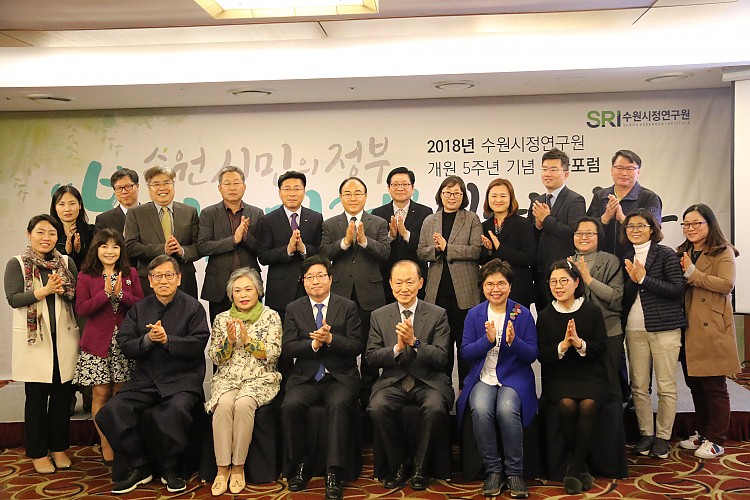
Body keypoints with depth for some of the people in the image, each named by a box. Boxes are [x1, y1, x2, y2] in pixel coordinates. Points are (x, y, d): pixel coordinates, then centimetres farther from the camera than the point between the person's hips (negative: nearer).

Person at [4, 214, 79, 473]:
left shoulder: (67, 263, 8)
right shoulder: (16, 264, 0)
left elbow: (79, 294, 6)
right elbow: (13, 299, -9)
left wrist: (63, 290, -13)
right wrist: (44, 291, -19)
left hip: (63, 338, 3)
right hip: (33, 338, -2)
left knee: (62, 395, 7)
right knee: (36, 397, 5)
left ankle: (59, 448, 21)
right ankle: (38, 453, 16)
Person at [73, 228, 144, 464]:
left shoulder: (131, 274, 6)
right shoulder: (86, 276, 2)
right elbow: (81, 309, -6)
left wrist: (121, 294, -14)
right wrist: (105, 294, -16)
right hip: (98, 343, -1)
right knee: (101, 394, 2)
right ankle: (105, 445, 14)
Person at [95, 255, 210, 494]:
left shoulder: (193, 307, 2)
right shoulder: (139, 308, 13)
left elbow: (198, 343, -9)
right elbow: (125, 345, 4)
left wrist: (167, 340, -20)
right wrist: (147, 340, -15)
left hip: (181, 379, -4)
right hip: (144, 380, 4)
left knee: (178, 409, -34)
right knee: (112, 411, -18)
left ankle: (170, 470, -7)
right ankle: (138, 468, 2)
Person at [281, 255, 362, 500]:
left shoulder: (348, 307, 6)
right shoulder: (293, 309, 11)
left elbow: (356, 346, -1)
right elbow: (288, 347, 1)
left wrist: (330, 339, -18)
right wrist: (313, 344, -16)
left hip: (340, 377, -2)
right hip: (305, 377, 2)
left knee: (339, 404, -33)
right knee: (290, 405, -27)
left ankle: (333, 473, -25)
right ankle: (301, 464, -6)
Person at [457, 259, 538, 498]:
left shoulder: (523, 314, 2)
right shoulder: (474, 314, 6)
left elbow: (532, 354, -1)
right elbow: (465, 352, 0)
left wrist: (514, 341, -21)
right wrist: (488, 340, -17)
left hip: (514, 377, -1)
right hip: (483, 378, 1)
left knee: (507, 409, -32)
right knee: (480, 409, -31)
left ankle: (514, 472, -12)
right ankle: (493, 470, -11)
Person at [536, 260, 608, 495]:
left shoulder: (593, 311, 6)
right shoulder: (545, 316, 9)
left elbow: (600, 348, 0)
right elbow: (541, 355, 2)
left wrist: (580, 343, -19)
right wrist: (562, 346, -17)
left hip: (591, 376, 0)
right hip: (559, 377, 0)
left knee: (588, 405, -31)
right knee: (567, 405, -30)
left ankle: (573, 471, -18)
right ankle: (580, 467, -9)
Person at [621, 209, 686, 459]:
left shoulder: (666, 255, -2)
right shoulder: (627, 257, 11)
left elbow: (678, 289, -11)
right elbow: (623, 296, 9)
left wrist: (644, 279, -14)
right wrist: (632, 280, -11)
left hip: (664, 327, -4)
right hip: (634, 329, 4)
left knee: (666, 386, 2)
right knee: (638, 385, 7)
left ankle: (662, 436, 14)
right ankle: (646, 434, 19)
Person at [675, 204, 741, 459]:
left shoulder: (723, 252, -3)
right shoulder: (682, 253, 16)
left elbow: (726, 285, -17)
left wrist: (693, 273, -18)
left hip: (712, 329, -6)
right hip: (689, 329, 6)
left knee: (714, 386, -1)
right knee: (695, 384, 12)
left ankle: (716, 441, 8)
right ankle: (703, 433, 25)